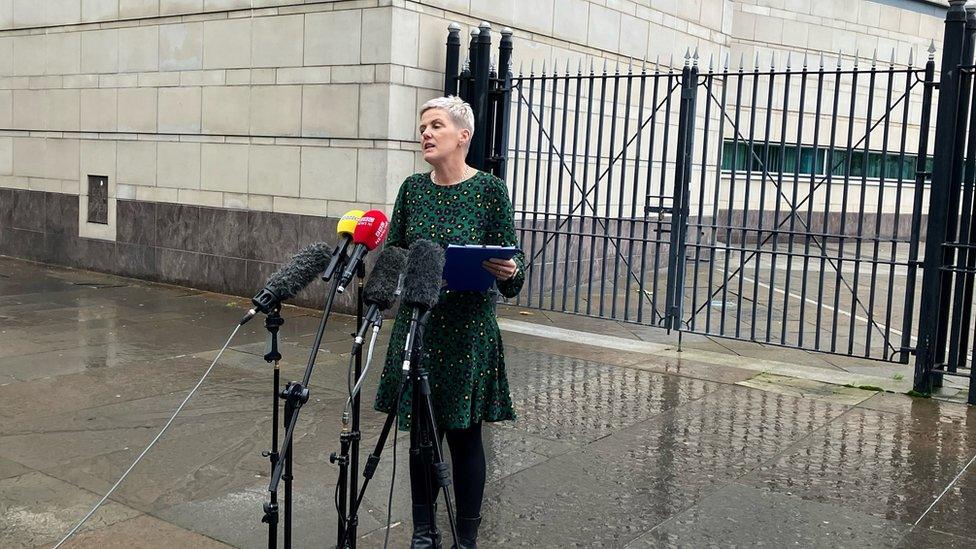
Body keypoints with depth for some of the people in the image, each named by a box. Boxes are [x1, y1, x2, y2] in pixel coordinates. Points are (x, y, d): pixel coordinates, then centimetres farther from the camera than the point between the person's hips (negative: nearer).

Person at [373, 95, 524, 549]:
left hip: (468, 331, -4)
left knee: (464, 434, 5)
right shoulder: (413, 189, 6)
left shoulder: (490, 189, -7)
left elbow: (511, 265, -6)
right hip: (416, 327, 4)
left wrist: (508, 271, -28)